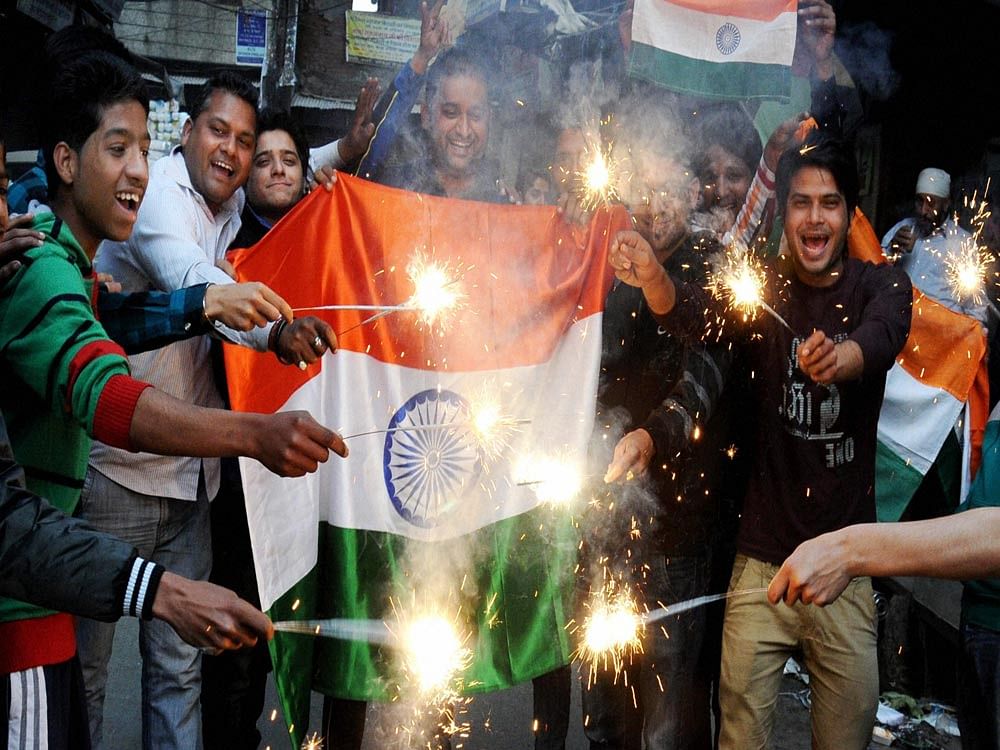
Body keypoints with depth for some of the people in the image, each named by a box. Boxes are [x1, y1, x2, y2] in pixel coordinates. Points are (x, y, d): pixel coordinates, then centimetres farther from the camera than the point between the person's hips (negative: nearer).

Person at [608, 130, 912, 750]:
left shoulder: (882, 286, 0)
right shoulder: (763, 290, 1)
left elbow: (882, 338, -22)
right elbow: (695, 313, -20)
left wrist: (840, 358, -47)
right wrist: (652, 277, -42)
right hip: (763, 558, 0)